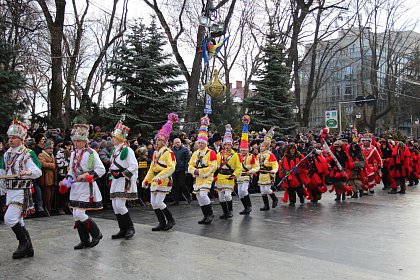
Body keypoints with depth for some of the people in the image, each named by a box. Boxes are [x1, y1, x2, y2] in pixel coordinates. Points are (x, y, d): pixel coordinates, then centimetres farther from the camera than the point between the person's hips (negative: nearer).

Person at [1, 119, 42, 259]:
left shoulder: (28, 154, -10)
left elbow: (38, 172, -18)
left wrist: (27, 172, -36)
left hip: (22, 191, -8)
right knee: (17, 222, 12)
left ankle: (24, 243, 5)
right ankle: (28, 249, 23)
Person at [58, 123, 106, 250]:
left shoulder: (91, 153, -10)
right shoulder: (73, 154, 13)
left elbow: (101, 169, -13)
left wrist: (86, 175, -20)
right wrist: (66, 180, 7)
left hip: (86, 187, -8)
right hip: (75, 187, 8)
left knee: (79, 214, -12)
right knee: (76, 216, 9)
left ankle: (97, 234, 9)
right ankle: (85, 241, 22)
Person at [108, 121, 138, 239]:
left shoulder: (127, 150, -11)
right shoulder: (114, 150, 15)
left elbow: (134, 166, -17)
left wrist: (123, 174, -20)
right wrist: (111, 177, 14)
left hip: (124, 181, -9)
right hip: (116, 181, 9)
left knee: (120, 205, -13)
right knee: (115, 205, 7)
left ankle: (130, 228, 3)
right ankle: (123, 230, 16)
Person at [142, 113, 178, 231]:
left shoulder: (168, 152, -10)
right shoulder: (155, 153, 15)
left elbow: (171, 168, -19)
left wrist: (159, 177, -25)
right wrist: (146, 180, 15)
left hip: (164, 181, -8)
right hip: (155, 181, 8)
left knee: (158, 202, -11)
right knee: (153, 203, 6)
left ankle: (171, 220, 6)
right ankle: (162, 223, 16)